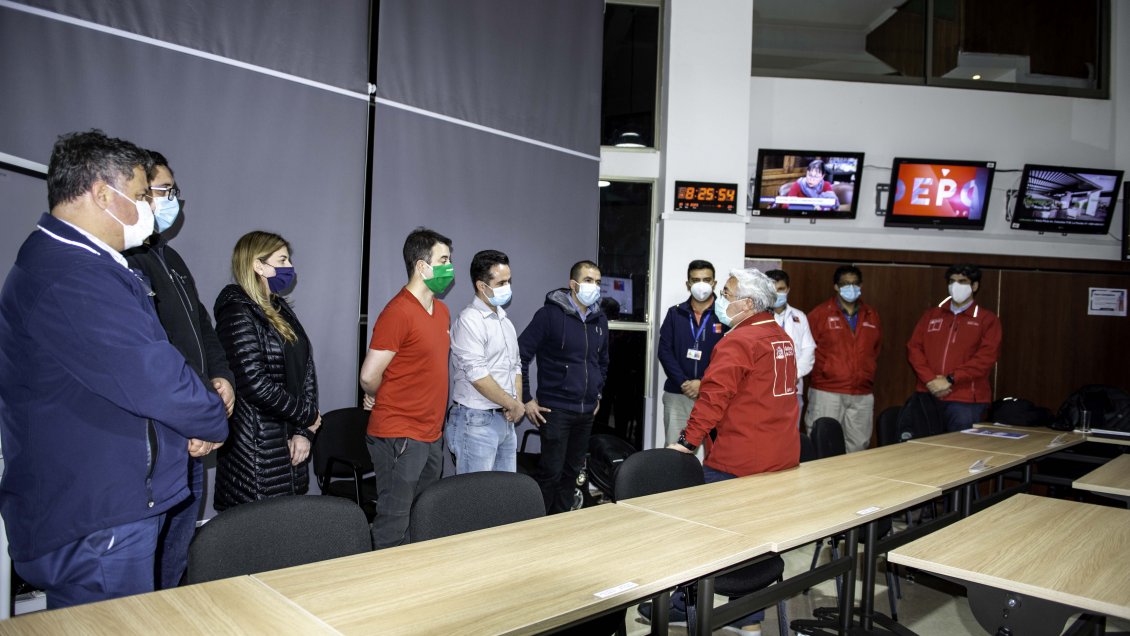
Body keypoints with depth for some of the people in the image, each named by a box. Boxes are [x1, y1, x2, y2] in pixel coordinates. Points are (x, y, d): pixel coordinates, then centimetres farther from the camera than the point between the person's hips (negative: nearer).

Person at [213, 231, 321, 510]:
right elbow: (255, 384, -21)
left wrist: (304, 432, -3)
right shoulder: (237, 313, -12)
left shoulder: (281, 310, 13)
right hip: (256, 452, -8)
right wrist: (307, 416, -9)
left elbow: (306, 370, 8)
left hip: (290, 445, 8)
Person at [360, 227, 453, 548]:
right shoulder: (398, 312, -17)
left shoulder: (442, 310, 11)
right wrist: (386, 401, 3)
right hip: (399, 437, -8)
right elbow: (369, 377, -16)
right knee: (394, 526, 0)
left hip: (432, 434, 9)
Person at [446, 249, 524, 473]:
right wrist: (513, 404, -10)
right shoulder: (470, 320, -13)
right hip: (477, 421, -8)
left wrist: (516, 402, 2)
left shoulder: (504, 319, 14)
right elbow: (477, 375, -19)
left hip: (506, 420, 8)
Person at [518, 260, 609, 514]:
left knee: (573, 471, 13)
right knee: (551, 471, -5)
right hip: (555, 409, -6)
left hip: (587, 410, 6)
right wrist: (526, 399, -11)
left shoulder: (600, 319, 9)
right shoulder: (550, 314, -10)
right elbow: (520, 355, -11)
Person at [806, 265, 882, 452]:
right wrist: (821, 372, -1)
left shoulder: (871, 315, 12)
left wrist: (868, 376, 15)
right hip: (826, 394, -4)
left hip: (862, 396, 4)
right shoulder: (821, 313, -3)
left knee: (858, 447, 8)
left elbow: (876, 349, 20)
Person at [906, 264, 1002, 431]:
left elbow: (986, 357, -6)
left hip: (966, 401, -3)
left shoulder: (987, 319, 6)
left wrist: (950, 379, -14)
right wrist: (930, 380, -8)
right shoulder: (931, 315, 16)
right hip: (929, 397, 3)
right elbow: (914, 347, 7)